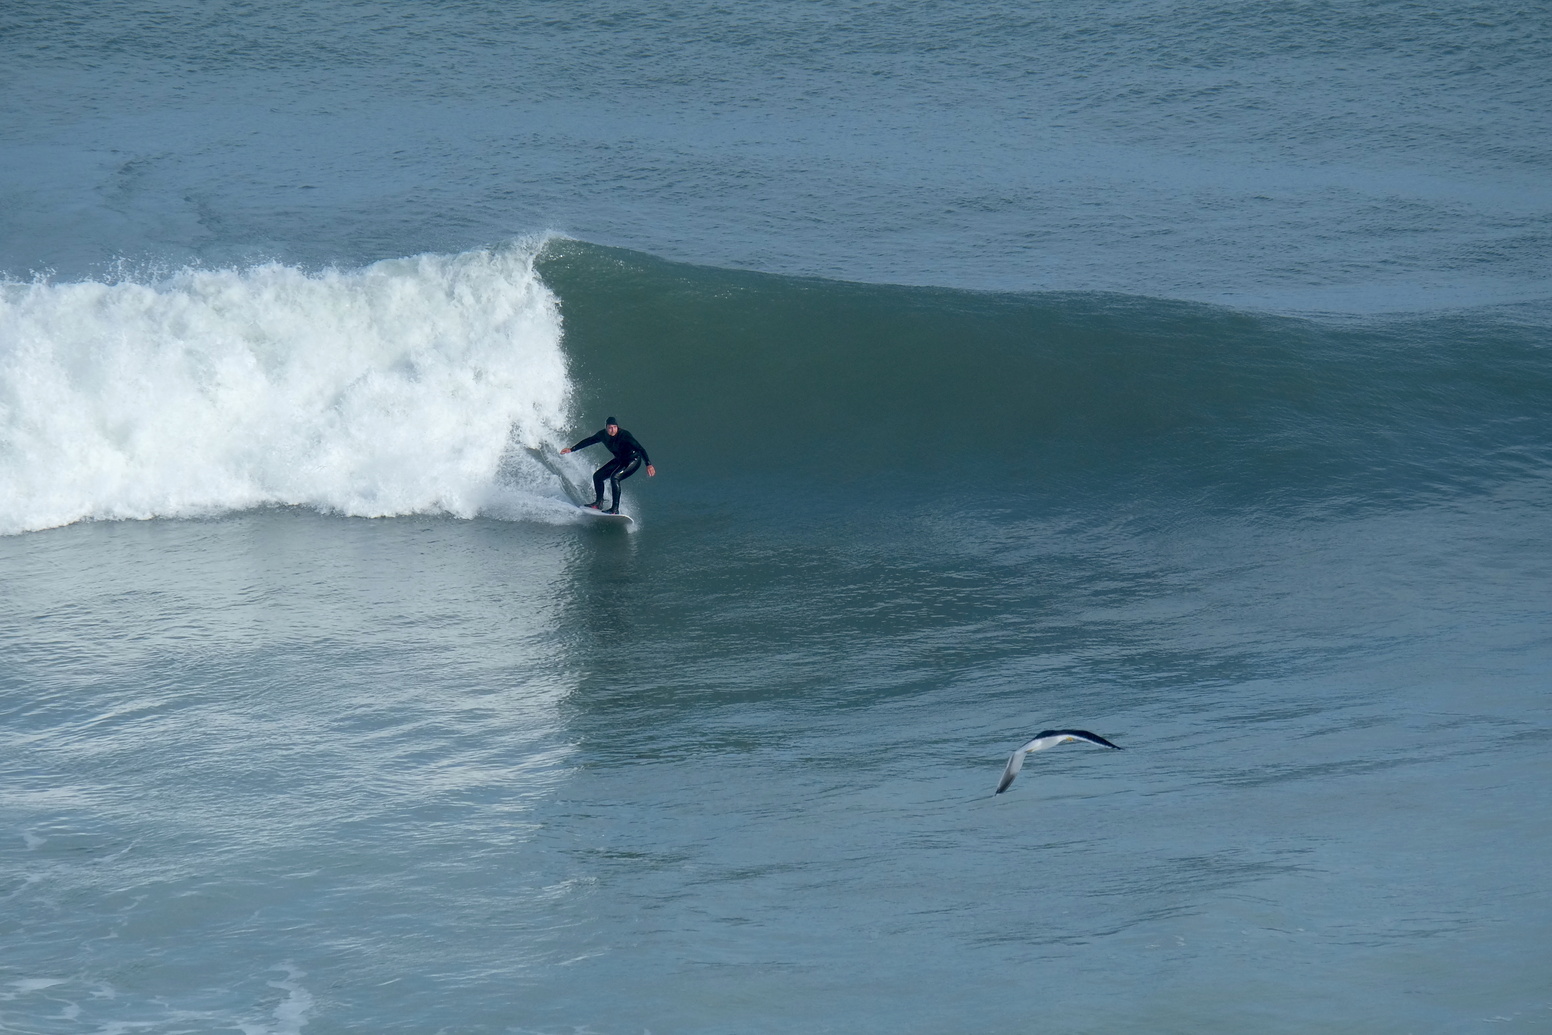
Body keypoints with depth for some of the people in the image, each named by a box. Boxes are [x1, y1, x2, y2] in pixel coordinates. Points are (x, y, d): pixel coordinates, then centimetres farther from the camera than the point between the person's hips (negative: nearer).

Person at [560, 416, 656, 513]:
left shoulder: (624, 435, -29)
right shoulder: (603, 435, -11)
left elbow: (640, 449, -33)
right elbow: (588, 441, 7)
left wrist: (648, 464, -44)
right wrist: (571, 449, 11)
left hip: (633, 460, -7)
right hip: (620, 460, 7)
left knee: (614, 477, -28)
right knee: (597, 476, 5)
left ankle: (615, 509, -26)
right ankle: (599, 502, 21)